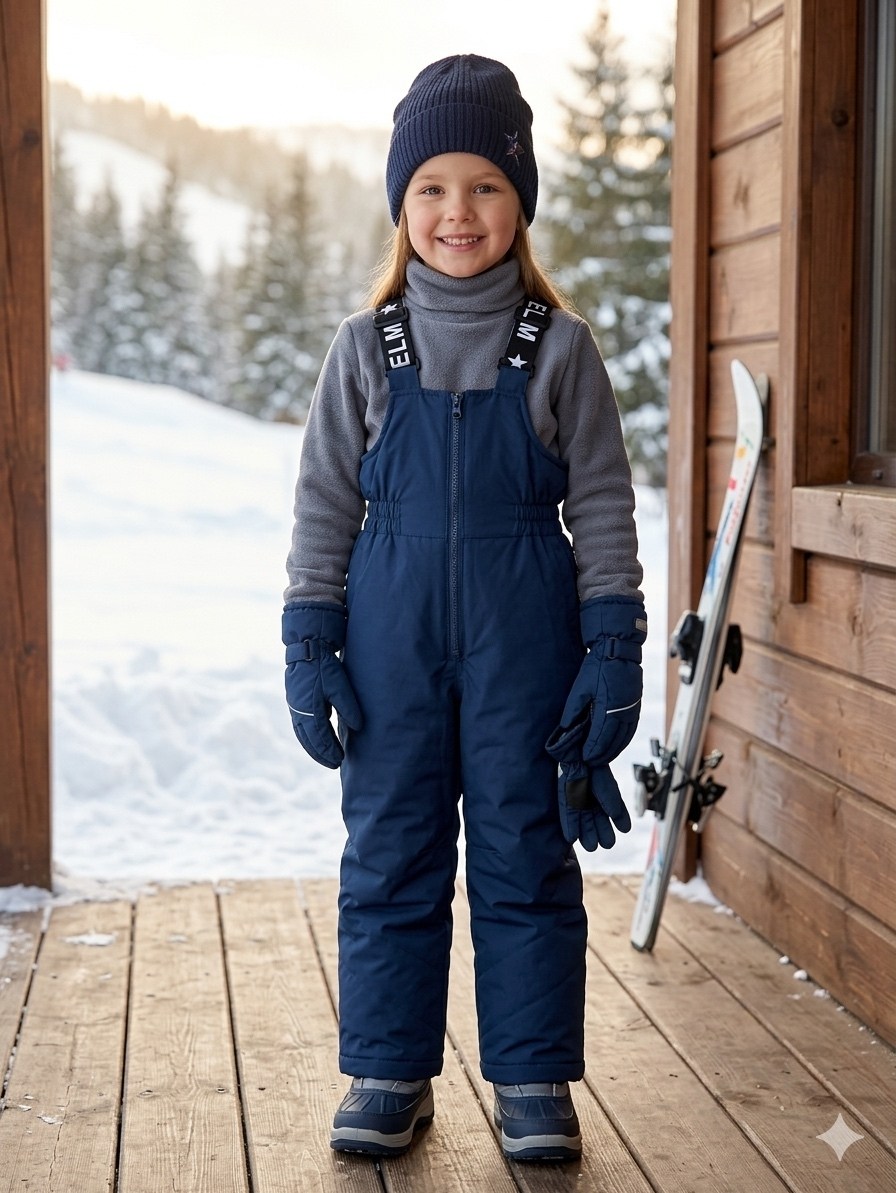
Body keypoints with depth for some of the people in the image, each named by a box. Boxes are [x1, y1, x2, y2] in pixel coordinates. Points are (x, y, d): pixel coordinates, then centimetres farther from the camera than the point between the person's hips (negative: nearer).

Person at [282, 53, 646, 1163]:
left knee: (525, 854, 5)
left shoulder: (559, 347, 0)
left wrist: (613, 651, -4)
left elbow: (602, 503, 2)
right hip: (392, 634, 1)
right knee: (389, 853, 7)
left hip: (523, 637, -1)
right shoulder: (366, 348, 4)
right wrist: (309, 648, 0)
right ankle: (389, 1073, 20)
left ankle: (535, 1078, 17)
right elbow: (325, 502, 5)